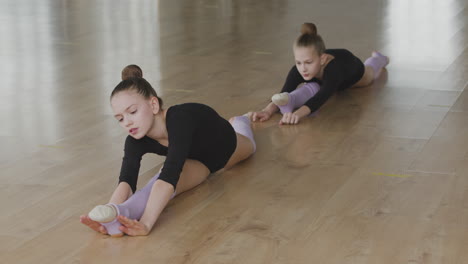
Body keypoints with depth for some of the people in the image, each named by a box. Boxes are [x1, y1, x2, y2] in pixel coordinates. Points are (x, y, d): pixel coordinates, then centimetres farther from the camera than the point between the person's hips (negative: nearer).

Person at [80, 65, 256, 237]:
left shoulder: (179, 120, -51)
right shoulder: (136, 142, -35)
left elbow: (169, 178, -65)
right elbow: (126, 181, -50)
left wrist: (146, 223, -79)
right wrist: (108, 213, -73)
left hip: (226, 144, -1)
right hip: (196, 160, 1)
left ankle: (241, 121, 71)